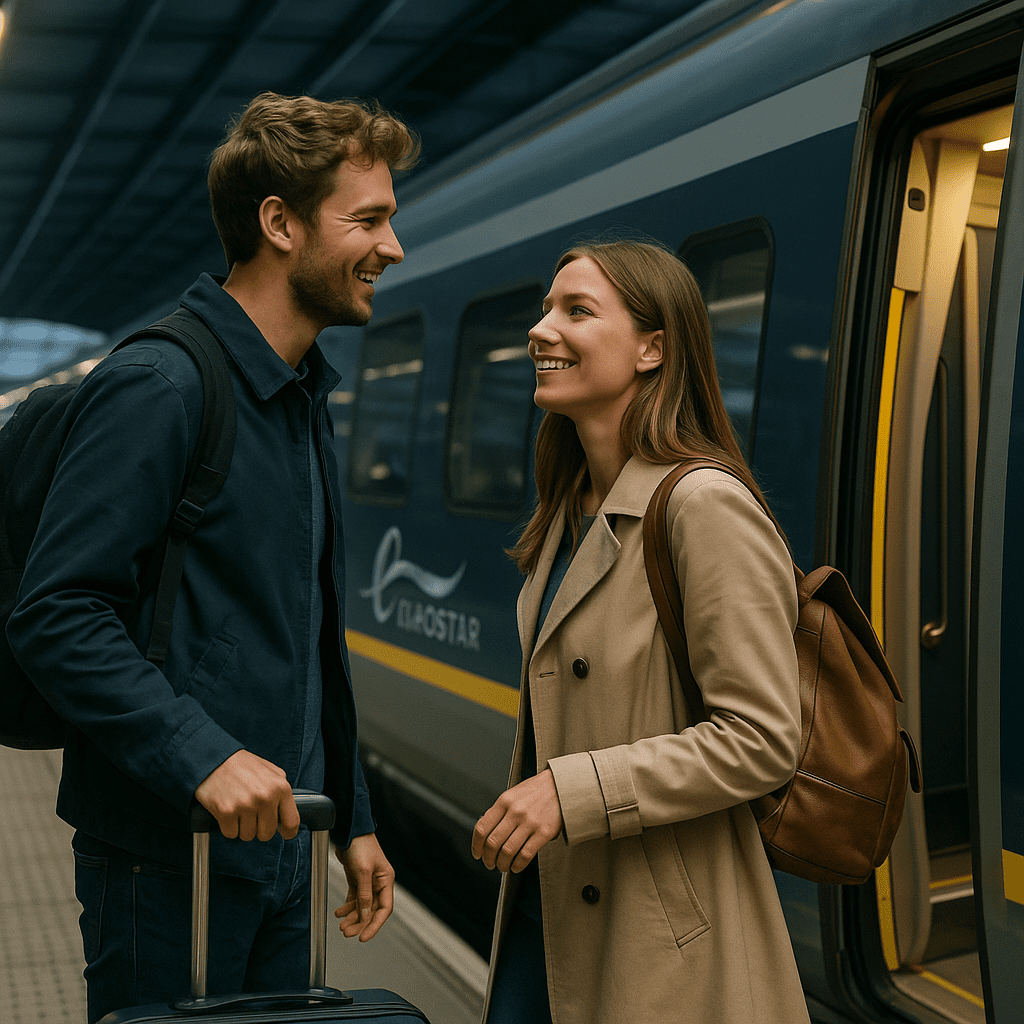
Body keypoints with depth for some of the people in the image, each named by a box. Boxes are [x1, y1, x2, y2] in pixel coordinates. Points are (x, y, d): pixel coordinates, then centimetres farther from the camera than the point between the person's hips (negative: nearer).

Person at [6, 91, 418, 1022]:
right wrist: (203, 756, -29)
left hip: (277, 846, 8)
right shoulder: (157, 386, -15)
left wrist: (352, 818, 17)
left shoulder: (305, 401, 13)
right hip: (169, 856, -8)